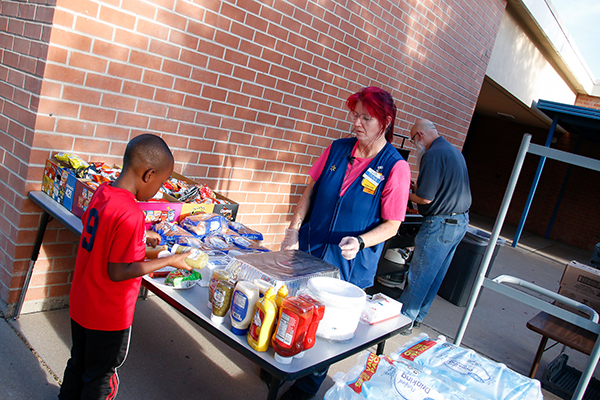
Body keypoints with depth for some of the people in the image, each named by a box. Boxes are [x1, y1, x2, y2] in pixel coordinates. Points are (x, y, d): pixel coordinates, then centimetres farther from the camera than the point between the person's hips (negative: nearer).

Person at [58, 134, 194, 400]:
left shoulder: (102, 192, -5)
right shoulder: (131, 215, -31)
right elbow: (118, 272, -27)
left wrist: (139, 240, 8)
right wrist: (169, 261, -20)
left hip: (80, 305, 8)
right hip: (109, 316, -8)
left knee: (78, 364, 30)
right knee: (99, 377, 17)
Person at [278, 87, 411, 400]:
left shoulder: (396, 167, -13)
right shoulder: (337, 149, 0)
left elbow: (391, 225, -10)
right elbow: (310, 190, 7)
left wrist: (360, 242, -27)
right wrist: (293, 230, -3)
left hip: (348, 266, -4)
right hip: (308, 251, 4)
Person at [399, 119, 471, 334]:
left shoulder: (433, 155, -18)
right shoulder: (454, 151, 14)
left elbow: (426, 197, -20)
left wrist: (408, 196, -1)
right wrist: (417, 187, 17)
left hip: (441, 224, -10)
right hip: (461, 221, 10)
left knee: (419, 275, 0)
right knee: (435, 276, 16)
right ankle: (417, 317, 28)